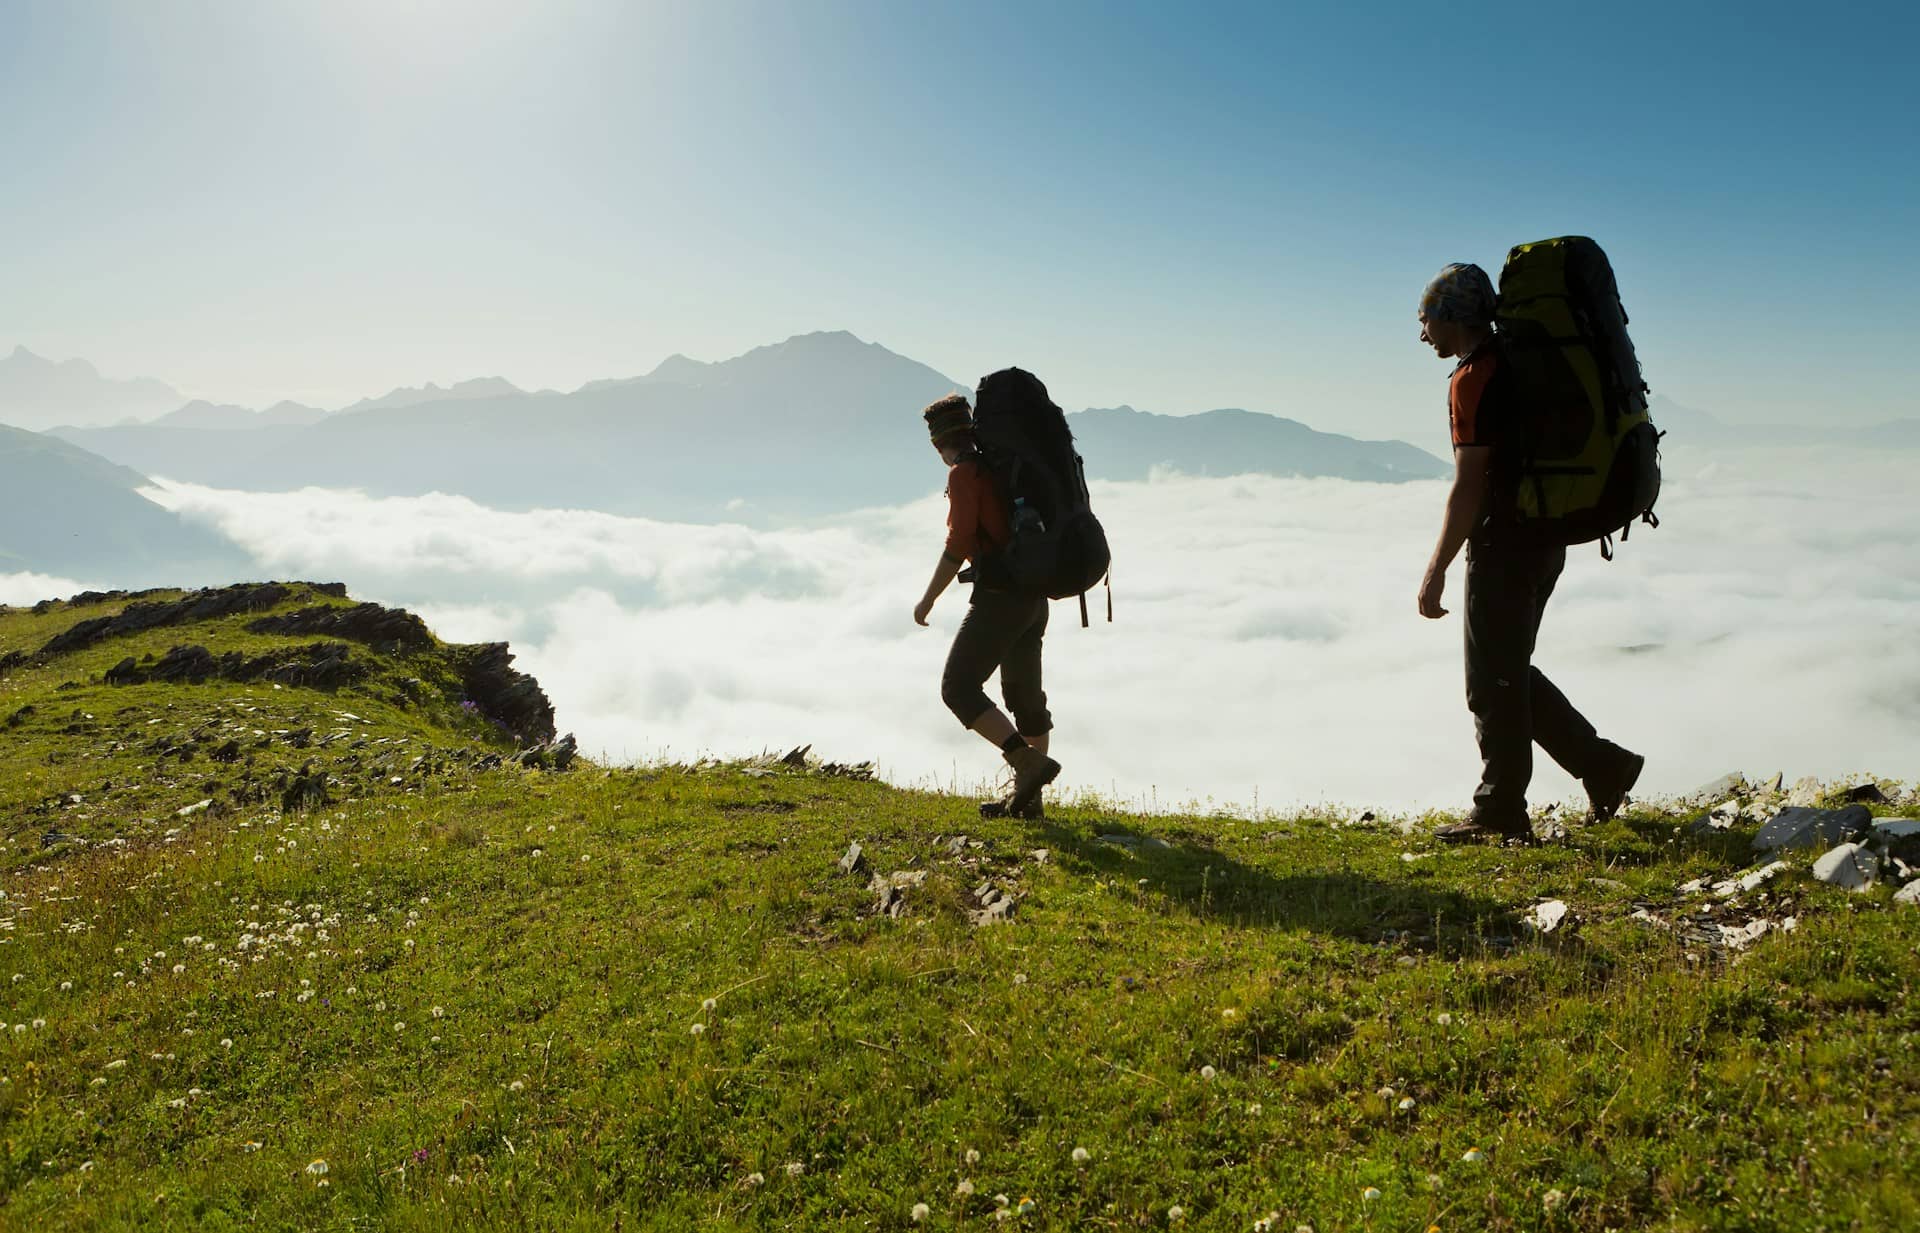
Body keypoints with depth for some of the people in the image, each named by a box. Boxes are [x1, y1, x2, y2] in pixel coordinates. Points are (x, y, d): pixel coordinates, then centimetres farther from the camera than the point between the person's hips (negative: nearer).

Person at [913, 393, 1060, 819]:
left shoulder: (964, 473, -9)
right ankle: (1027, 798, 18)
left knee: (958, 688, -5)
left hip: (1000, 596, -9)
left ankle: (1030, 764, -15)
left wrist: (927, 600, -7)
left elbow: (958, 544, -15)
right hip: (1034, 596, 9)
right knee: (1025, 695, 13)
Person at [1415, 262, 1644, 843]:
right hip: (1541, 536, 10)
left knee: (1493, 681, 0)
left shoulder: (1472, 380, -16)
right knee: (1510, 673, 18)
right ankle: (1603, 766, 20)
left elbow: (1468, 487, -20)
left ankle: (1500, 813, 10)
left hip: (1503, 543, -10)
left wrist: (1436, 571, -16)